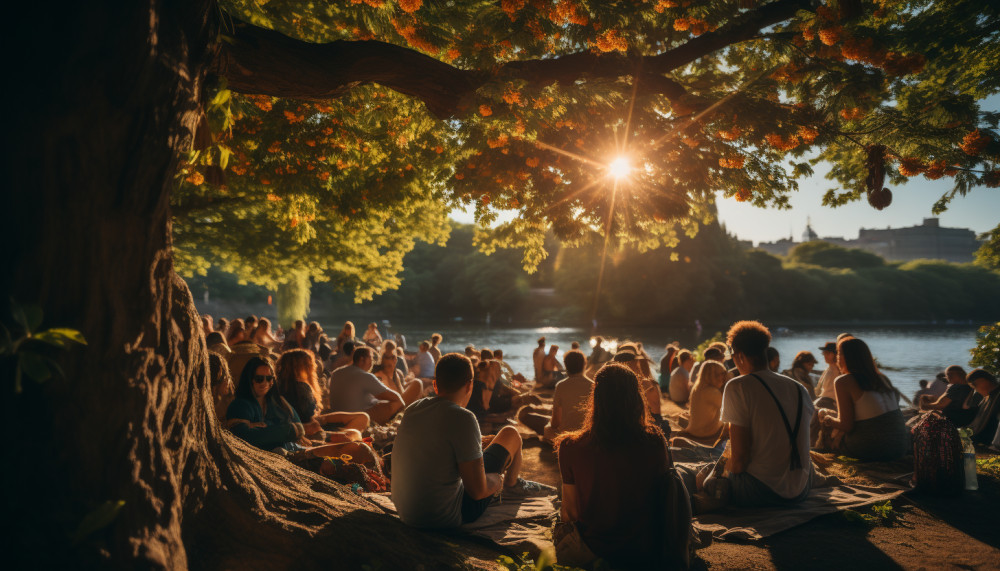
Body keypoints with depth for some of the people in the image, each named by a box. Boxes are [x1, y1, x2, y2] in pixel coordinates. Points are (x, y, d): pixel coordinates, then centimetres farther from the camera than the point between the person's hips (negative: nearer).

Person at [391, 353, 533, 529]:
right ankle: (512, 483, 41)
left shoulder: (412, 409, 0)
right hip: (448, 519, -7)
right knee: (510, 434, 9)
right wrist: (498, 480, 1)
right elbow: (478, 490, -22)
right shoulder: (462, 418, -23)